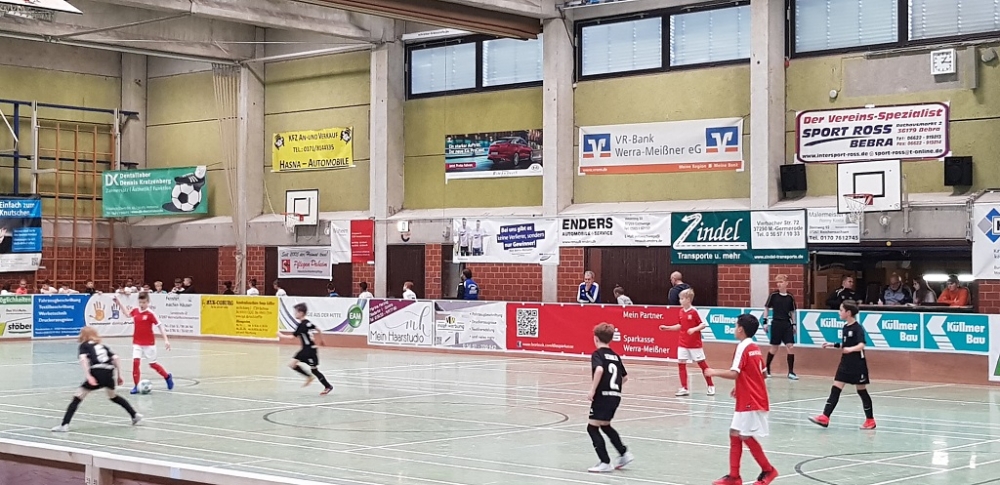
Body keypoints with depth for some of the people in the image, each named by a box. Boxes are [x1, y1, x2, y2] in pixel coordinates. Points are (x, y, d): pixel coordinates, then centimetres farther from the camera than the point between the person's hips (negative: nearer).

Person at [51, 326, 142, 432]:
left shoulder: (84, 345, 14)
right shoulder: (102, 346, 28)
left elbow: (83, 359, -7)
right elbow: (115, 358, 17)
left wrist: (88, 376, -16)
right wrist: (119, 375, 18)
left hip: (97, 373, -5)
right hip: (109, 373, 5)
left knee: (77, 398, 1)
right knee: (113, 396, 32)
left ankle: (64, 425, -10)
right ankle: (135, 415, 33)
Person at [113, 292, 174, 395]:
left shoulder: (150, 314, -14)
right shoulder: (135, 311, 0)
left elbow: (159, 326, -14)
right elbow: (127, 312, 24)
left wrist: (166, 340, -20)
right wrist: (118, 302, 20)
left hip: (149, 343, -4)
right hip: (137, 343, 4)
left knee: (152, 364, 8)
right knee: (135, 361, -13)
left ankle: (168, 376, 33)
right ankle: (136, 386, -4)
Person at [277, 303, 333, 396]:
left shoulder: (301, 325, -20)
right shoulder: (307, 322, 6)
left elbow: (293, 337, -20)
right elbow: (318, 329, 15)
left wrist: (281, 336, -9)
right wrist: (321, 340, 27)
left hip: (310, 349, -9)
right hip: (305, 349, 9)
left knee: (314, 369, 0)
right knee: (292, 364, 4)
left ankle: (328, 386, 10)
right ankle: (309, 377, 15)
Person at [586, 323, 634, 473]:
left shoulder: (597, 354, -7)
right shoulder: (615, 356, 15)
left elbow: (599, 370, -27)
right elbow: (625, 377, 19)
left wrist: (592, 390, -22)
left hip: (603, 396, -8)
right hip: (616, 396, 8)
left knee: (592, 427, 1)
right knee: (605, 426, 26)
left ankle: (605, 463, -3)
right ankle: (624, 454, 24)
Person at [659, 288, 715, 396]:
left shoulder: (694, 311, -14)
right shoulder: (681, 312, 5)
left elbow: (703, 325, -13)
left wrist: (694, 329, -28)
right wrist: (667, 327, 13)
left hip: (695, 343, -6)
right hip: (682, 343, 6)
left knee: (702, 363, 4)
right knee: (681, 363, -2)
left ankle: (711, 386, 17)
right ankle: (684, 388, 3)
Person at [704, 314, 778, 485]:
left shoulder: (743, 347, -15)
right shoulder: (754, 348, 12)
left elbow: (734, 374, -23)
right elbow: (757, 373, 18)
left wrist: (714, 372, -11)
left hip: (750, 401, -9)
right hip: (752, 399, 9)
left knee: (746, 436, -4)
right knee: (735, 434, 8)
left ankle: (768, 470, 7)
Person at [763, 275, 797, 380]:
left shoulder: (790, 297, 3)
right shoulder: (773, 295, -3)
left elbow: (792, 312, 12)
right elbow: (766, 308, 4)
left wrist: (794, 324, 8)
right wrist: (765, 321, -2)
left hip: (787, 324, 2)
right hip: (776, 323, -2)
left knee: (790, 346, -7)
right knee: (774, 347, 4)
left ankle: (791, 372, -1)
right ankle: (767, 369, 23)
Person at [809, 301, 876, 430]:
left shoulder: (858, 328, -16)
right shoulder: (845, 327, 8)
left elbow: (861, 345, -29)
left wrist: (851, 349, -44)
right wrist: (832, 345, 19)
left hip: (857, 365, -8)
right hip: (845, 364, 8)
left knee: (862, 391, 3)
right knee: (835, 389, 0)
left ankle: (870, 420, 16)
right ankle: (825, 417, -4)